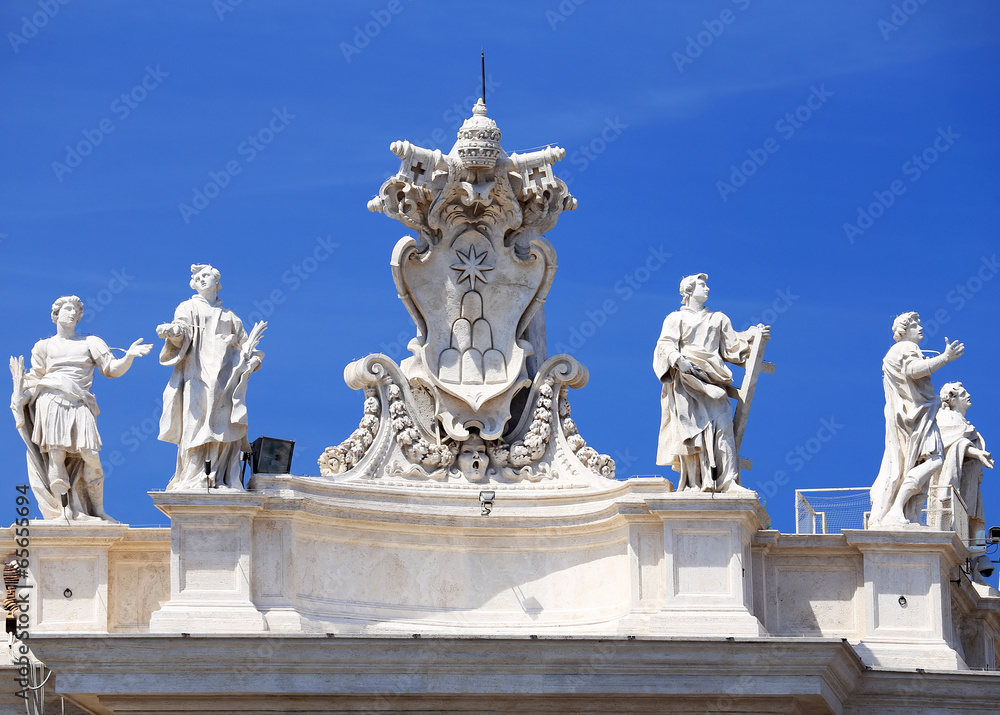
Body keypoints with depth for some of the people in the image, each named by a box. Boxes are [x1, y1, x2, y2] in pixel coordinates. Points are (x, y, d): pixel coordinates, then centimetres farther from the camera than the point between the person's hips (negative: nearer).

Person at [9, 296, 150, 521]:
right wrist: (20, 380, -3)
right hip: (51, 401, 0)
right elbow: (35, 378, 18)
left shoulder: (91, 342, 19)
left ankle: (98, 511, -2)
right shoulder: (44, 347, 18)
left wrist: (128, 356, -4)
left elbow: (112, 369, 12)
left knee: (90, 456, -11)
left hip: (79, 405, 0)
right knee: (56, 455, -11)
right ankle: (63, 512, -8)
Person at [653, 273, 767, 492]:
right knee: (692, 427, -15)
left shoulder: (718, 319, 28)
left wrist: (753, 335, 6)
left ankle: (728, 482, -24)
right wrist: (678, 360, -16)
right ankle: (695, 484, -22)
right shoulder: (676, 319, 17)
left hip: (712, 382, 3)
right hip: (687, 381, -3)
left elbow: (733, 343, 21)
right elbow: (666, 345, 3)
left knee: (722, 425, -15)